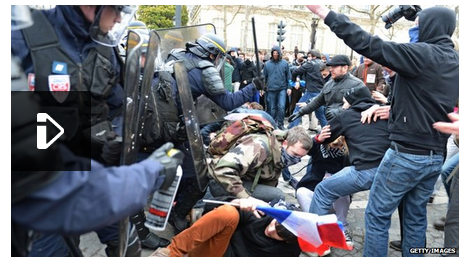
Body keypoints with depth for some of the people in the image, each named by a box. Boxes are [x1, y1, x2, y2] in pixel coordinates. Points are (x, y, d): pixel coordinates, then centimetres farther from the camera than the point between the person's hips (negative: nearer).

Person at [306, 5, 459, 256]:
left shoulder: (422, 54, -14)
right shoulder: (455, 61, 10)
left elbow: (369, 45, -22)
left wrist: (325, 13, -19)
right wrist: (394, 111, 17)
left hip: (407, 153, -8)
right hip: (436, 155, 8)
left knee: (377, 215, 4)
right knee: (416, 216, 18)